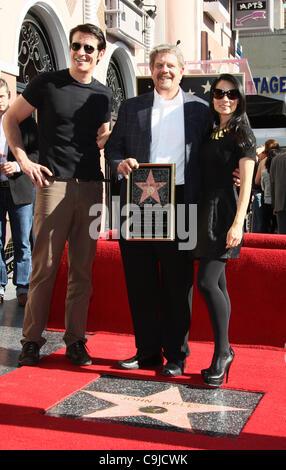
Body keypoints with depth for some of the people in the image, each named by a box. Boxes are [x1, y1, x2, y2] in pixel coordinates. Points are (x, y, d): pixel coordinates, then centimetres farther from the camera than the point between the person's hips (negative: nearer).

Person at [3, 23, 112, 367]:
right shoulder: (47, 82, 2)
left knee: (82, 269, 6)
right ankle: (32, 340, 10)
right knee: (44, 266, -3)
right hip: (54, 184, -4)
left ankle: (75, 341, 16)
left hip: (91, 187, 4)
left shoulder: (102, 94, 14)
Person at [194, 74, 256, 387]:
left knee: (207, 282, -15)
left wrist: (238, 223, -19)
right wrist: (199, 219, 10)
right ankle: (223, 353, 18)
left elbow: (246, 182, -10)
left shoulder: (241, 133, -2)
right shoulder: (210, 132, 17)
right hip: (206, 211, 7)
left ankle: (222, 352, -3)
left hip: (226, 212, -7)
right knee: (218, 284, 9)